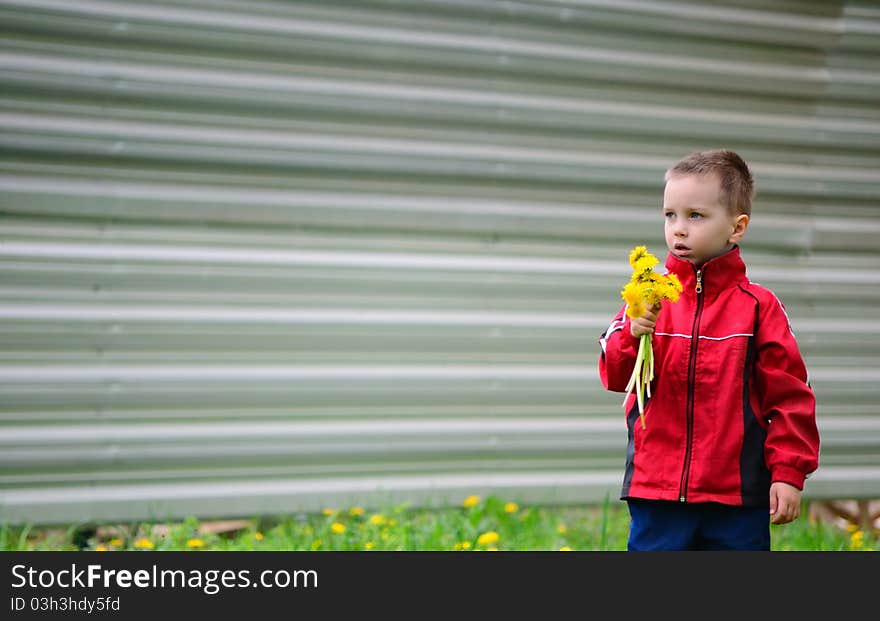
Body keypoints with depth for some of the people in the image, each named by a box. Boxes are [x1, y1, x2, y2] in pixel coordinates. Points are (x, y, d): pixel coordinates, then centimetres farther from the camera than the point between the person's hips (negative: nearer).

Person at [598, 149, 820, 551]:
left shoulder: (759, 307, -2)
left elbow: (789, 395, 0)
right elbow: (615, 375, -3)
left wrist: (788, 472, -4)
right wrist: (633, 335, -23)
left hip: (737, 496, -1)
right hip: (656, 491, 1)